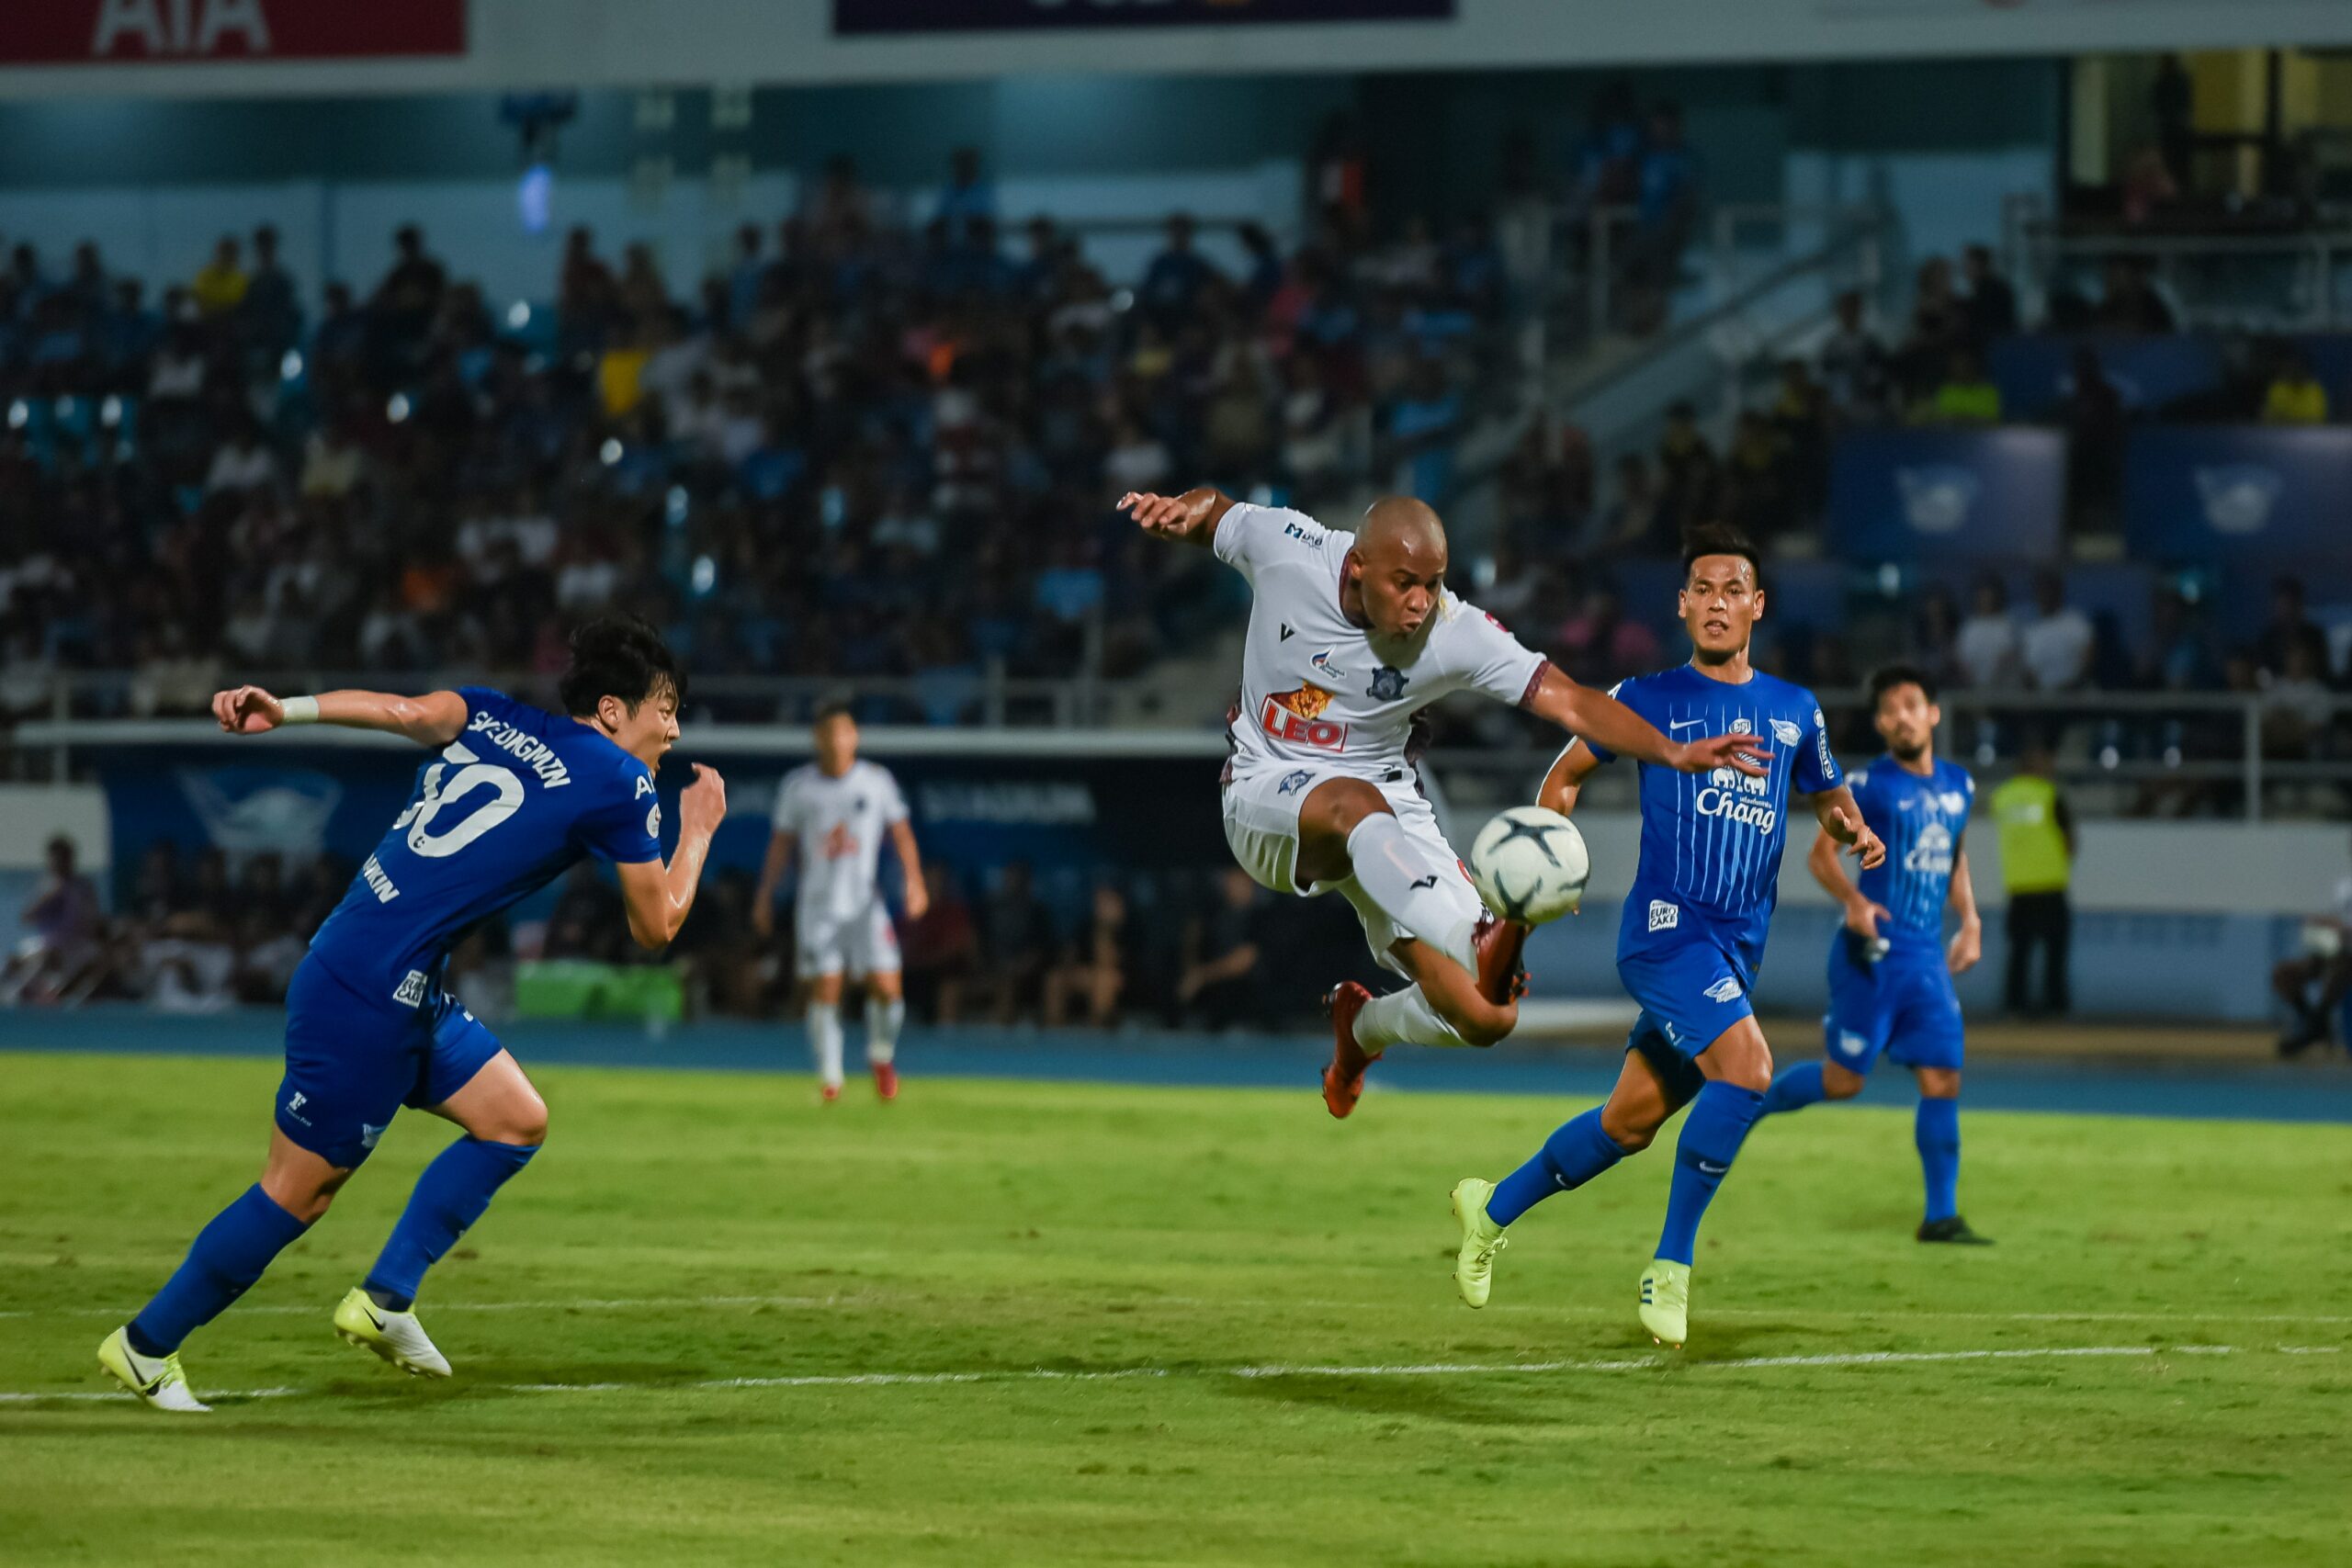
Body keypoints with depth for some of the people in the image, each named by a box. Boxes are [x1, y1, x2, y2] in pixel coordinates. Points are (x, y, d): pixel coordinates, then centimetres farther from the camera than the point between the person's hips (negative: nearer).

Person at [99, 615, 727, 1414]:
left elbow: (412, 712, -8)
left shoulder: (491, 719, 12)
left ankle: (385, 1299, 10)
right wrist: (698, 831, 16)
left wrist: (287, 708, -21)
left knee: (517, 1119, 12)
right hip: (369, 994, -9)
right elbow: (656, 927, 2)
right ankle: (146, 1344, 11)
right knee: (300, 1189, 0)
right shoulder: (619, 785, -6)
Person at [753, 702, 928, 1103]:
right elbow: (781, 842, 11)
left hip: (865, 903, 0)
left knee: (887, 987, -10)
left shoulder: (876, 780, 2)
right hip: (817, 903, 0)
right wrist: (765, 895, 8)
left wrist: (914, 880, -6)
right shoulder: (797, 785, 3)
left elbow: (901, 833, 6)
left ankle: (882, 1055, 17)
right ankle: (830, 1077, 5)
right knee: (824, 992, -6)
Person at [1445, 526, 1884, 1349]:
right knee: (1747, 1067, -27)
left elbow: (1829, 798, 27)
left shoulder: (1795, 711, 13)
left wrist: (1854, 830, 3)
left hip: (1736, 953, 5)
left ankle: (1494, 1208, 35)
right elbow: (1568, 771, 15)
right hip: (1665, 928, -5)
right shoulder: (1648, 698, 3)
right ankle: (1671, 1266, -16)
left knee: (1630, 1123, 11)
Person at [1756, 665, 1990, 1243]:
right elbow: (1821, 853, -4)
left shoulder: (1958, 785, 13)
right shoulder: (1869, 785, -5)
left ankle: (1941, 1216, 2)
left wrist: (1970, 922, 16)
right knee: (1843, 1079, -4)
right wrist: (1854, 902, -21)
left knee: (1942, 1079, -2)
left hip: (1928, 958, 5)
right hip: (1872, 954, -5)